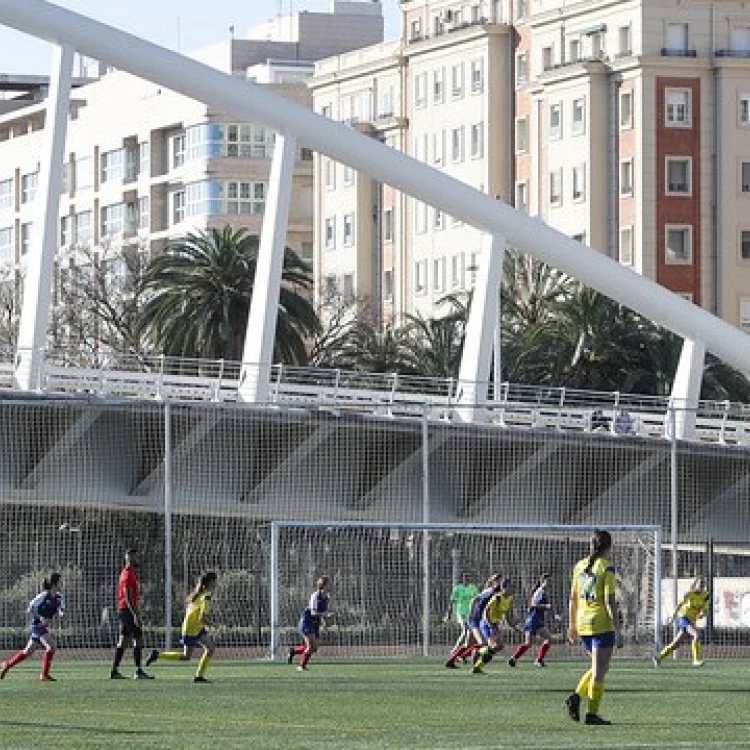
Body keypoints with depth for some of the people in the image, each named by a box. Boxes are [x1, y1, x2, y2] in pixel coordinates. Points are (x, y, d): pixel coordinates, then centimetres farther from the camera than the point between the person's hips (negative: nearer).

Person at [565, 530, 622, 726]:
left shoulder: (579, 566, 8)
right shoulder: (606, 568, -10)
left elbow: (573, 598, 13)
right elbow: (610, 601, -14)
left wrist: (572, 625, 22)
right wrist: (617, 631, -12)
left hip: (582, 624, 6)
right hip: (602, 624, -6)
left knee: (598, 669, 20)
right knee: (599, 671, 0)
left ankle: (576, 697, 1)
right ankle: (592, 713, -1)